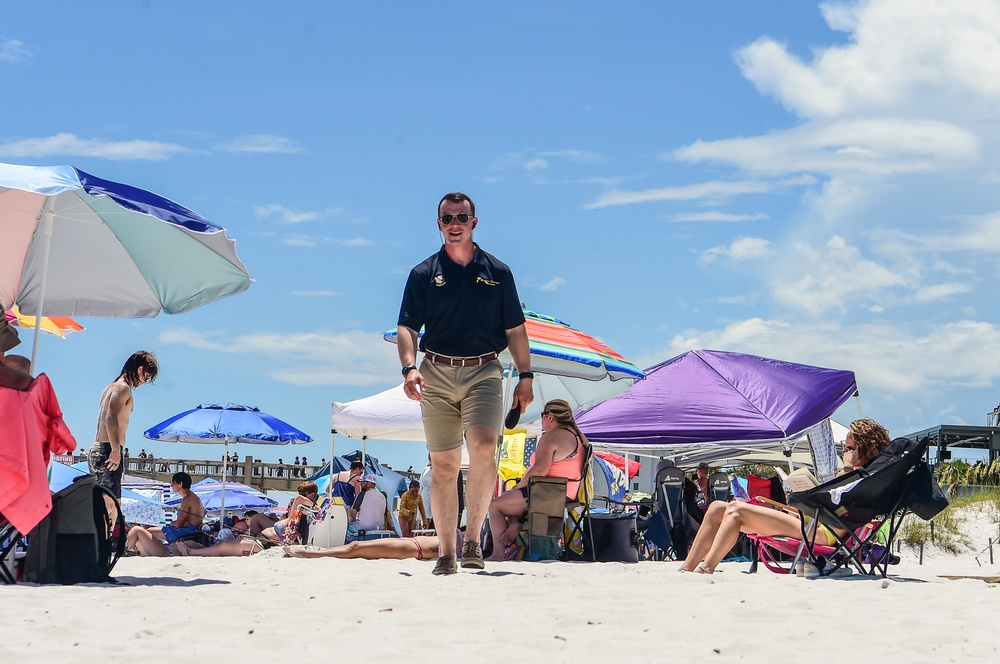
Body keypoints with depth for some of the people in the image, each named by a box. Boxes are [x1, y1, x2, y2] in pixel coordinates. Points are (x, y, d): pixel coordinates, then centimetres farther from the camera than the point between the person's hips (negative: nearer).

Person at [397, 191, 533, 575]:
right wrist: (409, 368, -13)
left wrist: (525, 377, 5)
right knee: (443, 464, 2)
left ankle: (473, 538, -13)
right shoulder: (424, 274, 8)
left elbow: (515, 330, 12)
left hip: (483, 372, -1)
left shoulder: (497, 272, 9)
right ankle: (446, 553, 8)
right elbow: (407, 328, 3)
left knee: (483, 446, -23)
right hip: (437, 374, 1)